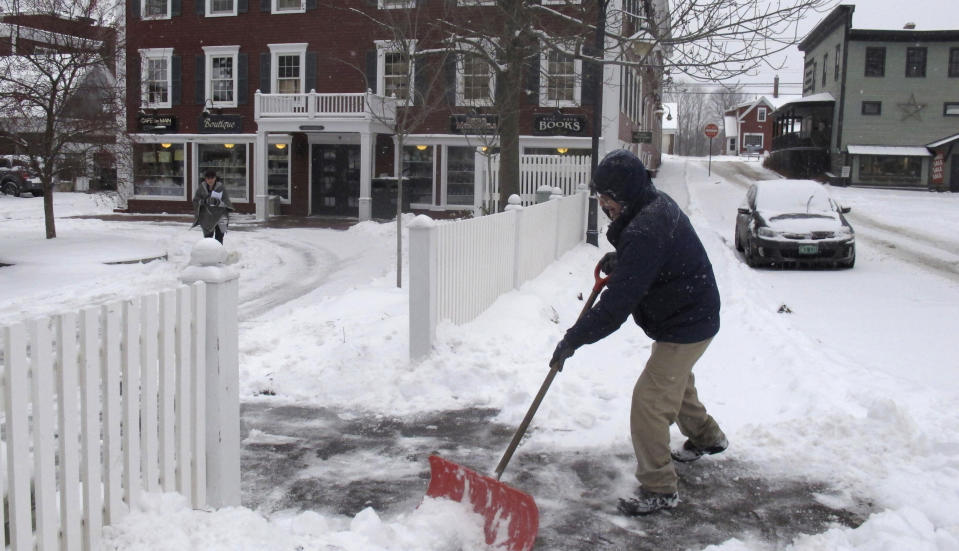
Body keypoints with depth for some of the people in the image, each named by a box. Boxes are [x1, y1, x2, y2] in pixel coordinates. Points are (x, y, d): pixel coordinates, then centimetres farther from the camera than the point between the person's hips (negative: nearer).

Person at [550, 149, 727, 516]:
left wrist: (572, 340, -29)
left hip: (685, 326, -11)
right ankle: (706, 437, 54)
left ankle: (659, 489, 2)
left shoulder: (645, 232, -33)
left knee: (650, 400, -9)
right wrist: (618, 259, 3)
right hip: (692, 313, 11)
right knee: (676, 382, 29)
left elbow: (617, 304, -35)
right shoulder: (657, 204, 0)